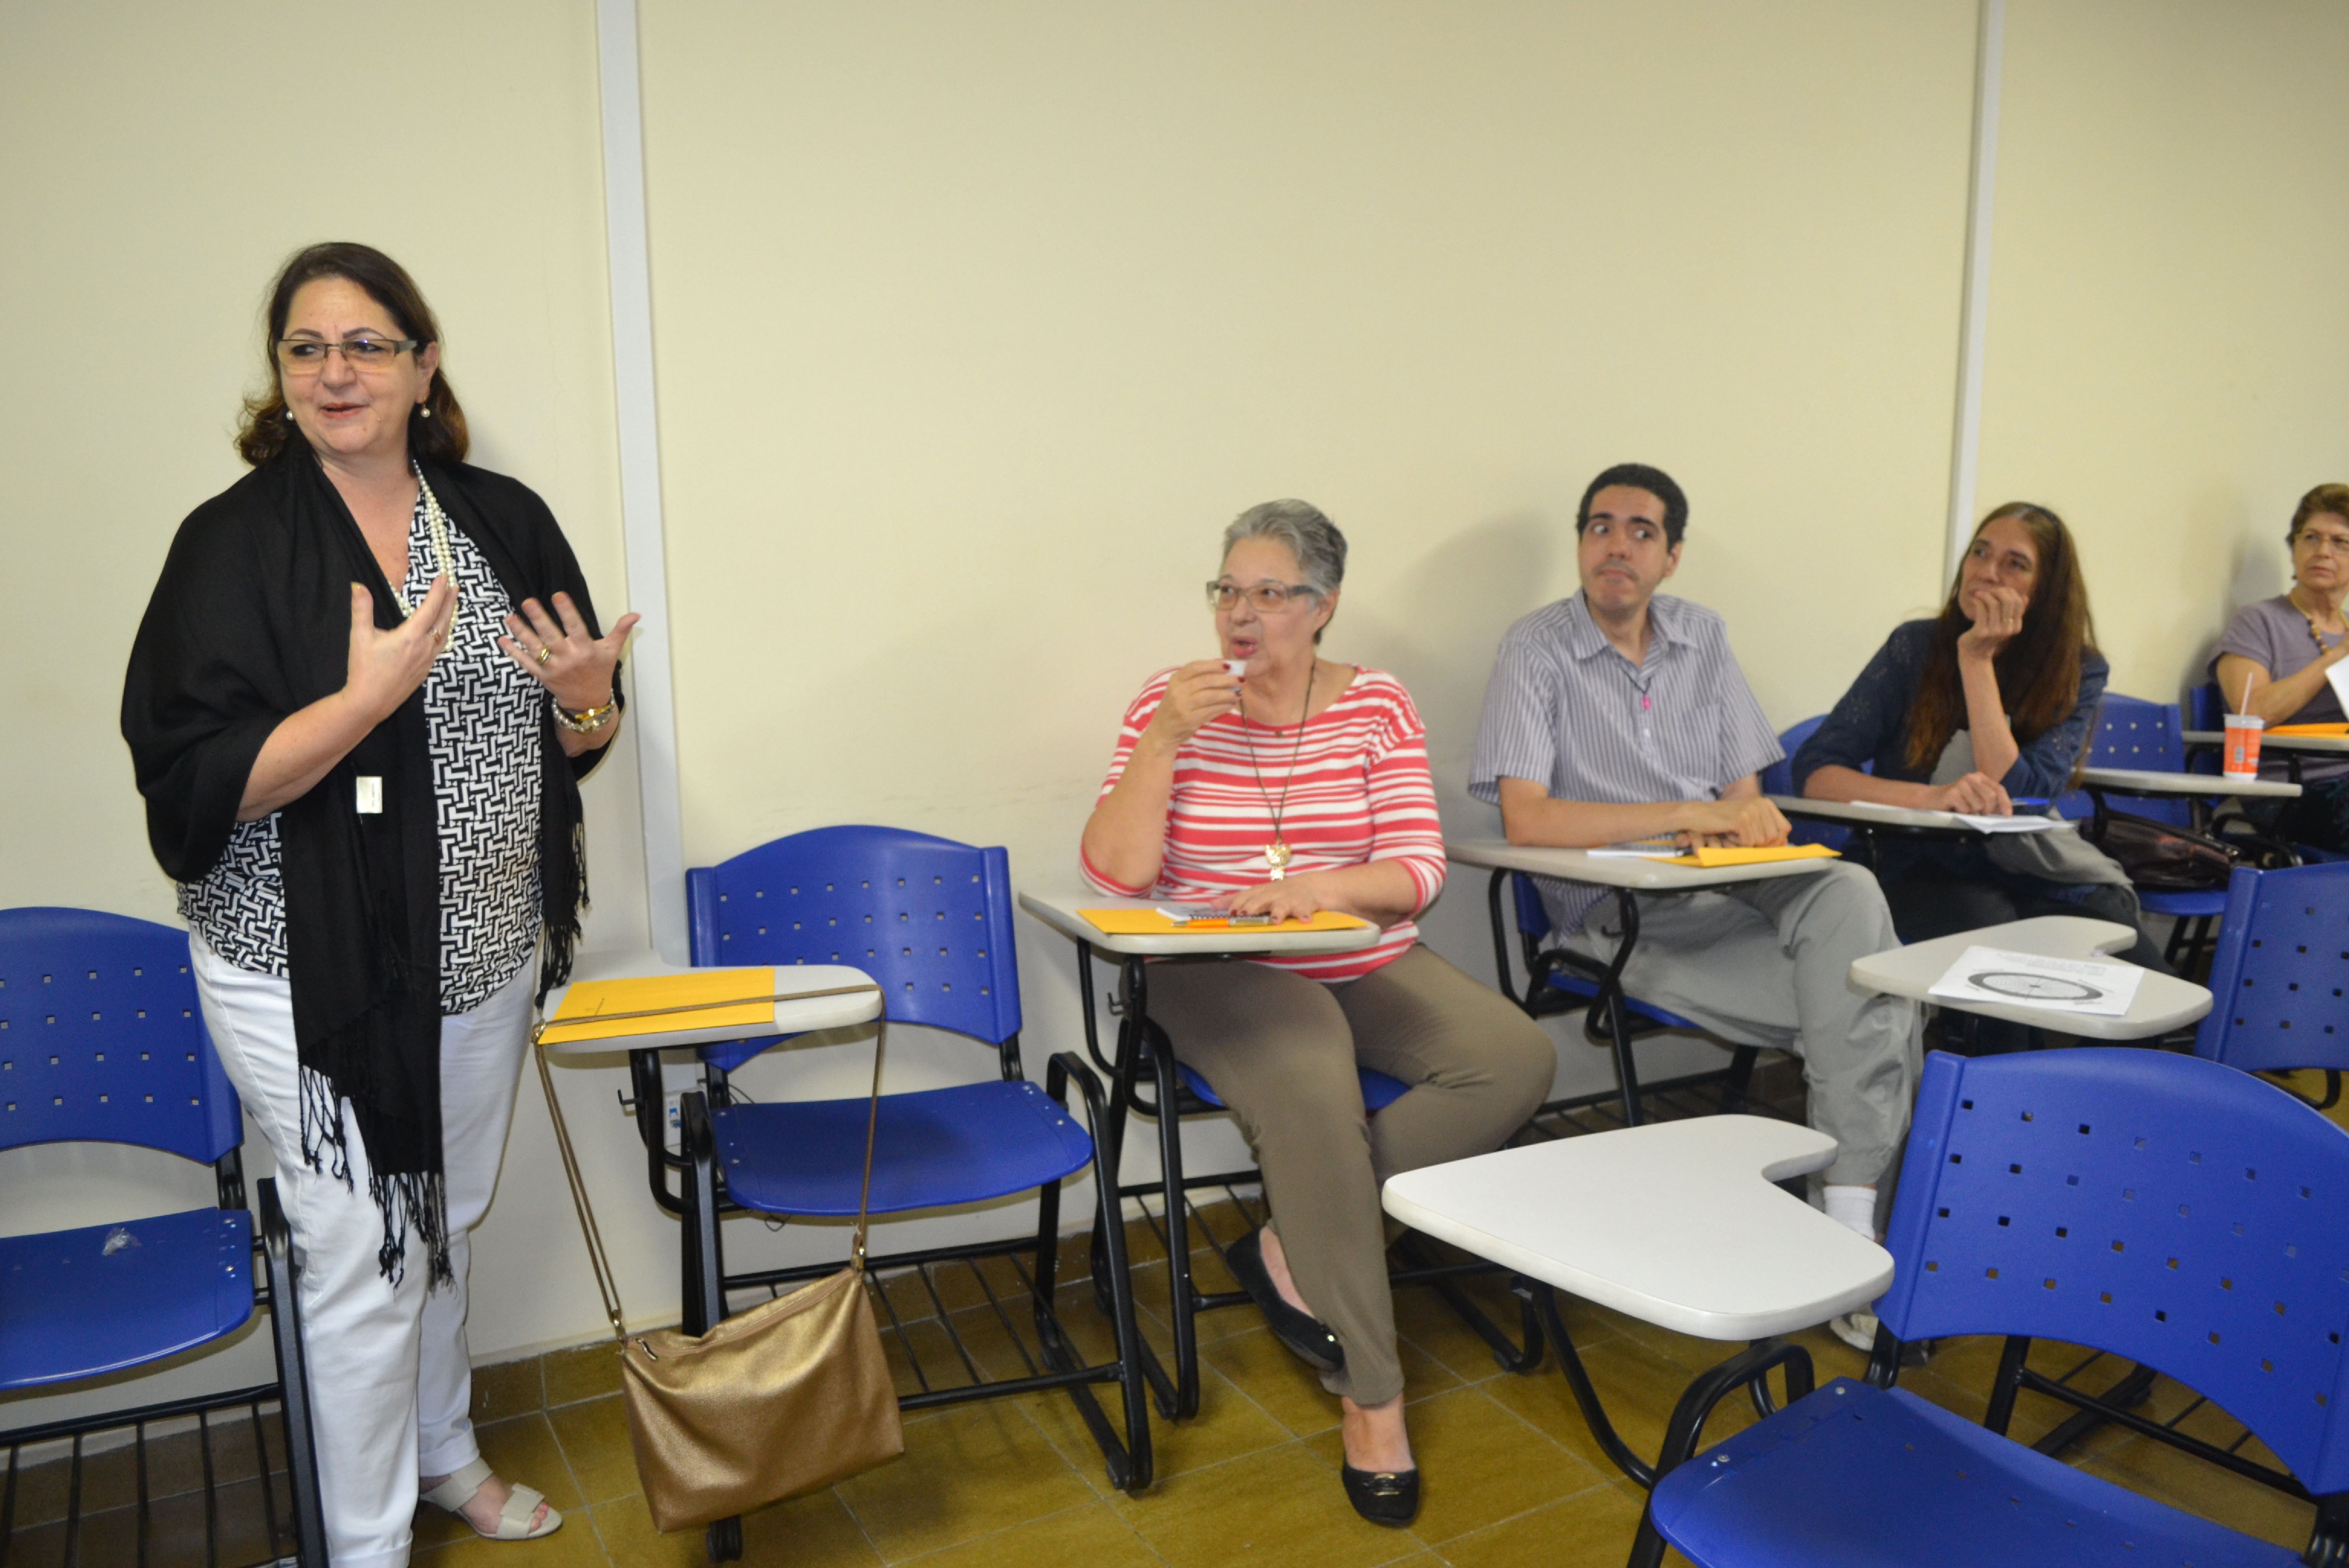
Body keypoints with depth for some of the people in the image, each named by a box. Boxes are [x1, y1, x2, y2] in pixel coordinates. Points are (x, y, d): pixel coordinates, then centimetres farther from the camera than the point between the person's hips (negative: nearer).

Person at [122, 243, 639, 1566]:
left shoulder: (506, 521, 1)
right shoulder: (236, 542, -11)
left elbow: (574, 745, 7)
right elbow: (197, 785, -17)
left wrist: (586, 701, -15)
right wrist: (369, 696, -29)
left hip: (485, 952, 5)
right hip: (313, 973, -4)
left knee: (451, 1225, 22)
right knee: (367, 1259, 4)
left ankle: (444, 1451, 46)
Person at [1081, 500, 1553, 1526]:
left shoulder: (1378, 705, 3)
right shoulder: (1169, 704, -2)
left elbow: (1418, 871, -4)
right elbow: (1114, 876, -10)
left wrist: (1319, 889, -24)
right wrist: (1166, 738, -21)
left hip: (1370, 966, 4)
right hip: (1224, 975, -3)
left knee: (1516, 1058, -19)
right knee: (1312, 1094, -33)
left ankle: (1295, 1247, -8)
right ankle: (1370, 1397, -14)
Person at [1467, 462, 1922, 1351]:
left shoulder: (1702, 638, 13)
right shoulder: (1537, 651, -5)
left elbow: (1747, 793, 12)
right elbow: (1525, 819, -17)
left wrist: (1741, 825, -13)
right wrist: (1688, 815, -17)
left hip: (1723, 890, 5)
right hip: (1619, 918, -5)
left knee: (1848, 893, -28)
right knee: (1860, 1003, -23)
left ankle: (1856, 1217, -27)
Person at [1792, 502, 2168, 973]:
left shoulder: (2079, 671, 0)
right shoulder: (1917, 646, -3)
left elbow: (2015, 796, -15)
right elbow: (1814, 771, -11)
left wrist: (1977, 659, -17)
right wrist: (1929, 797, -28)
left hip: (2041, 871, 2)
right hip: (1931, 867, -2)